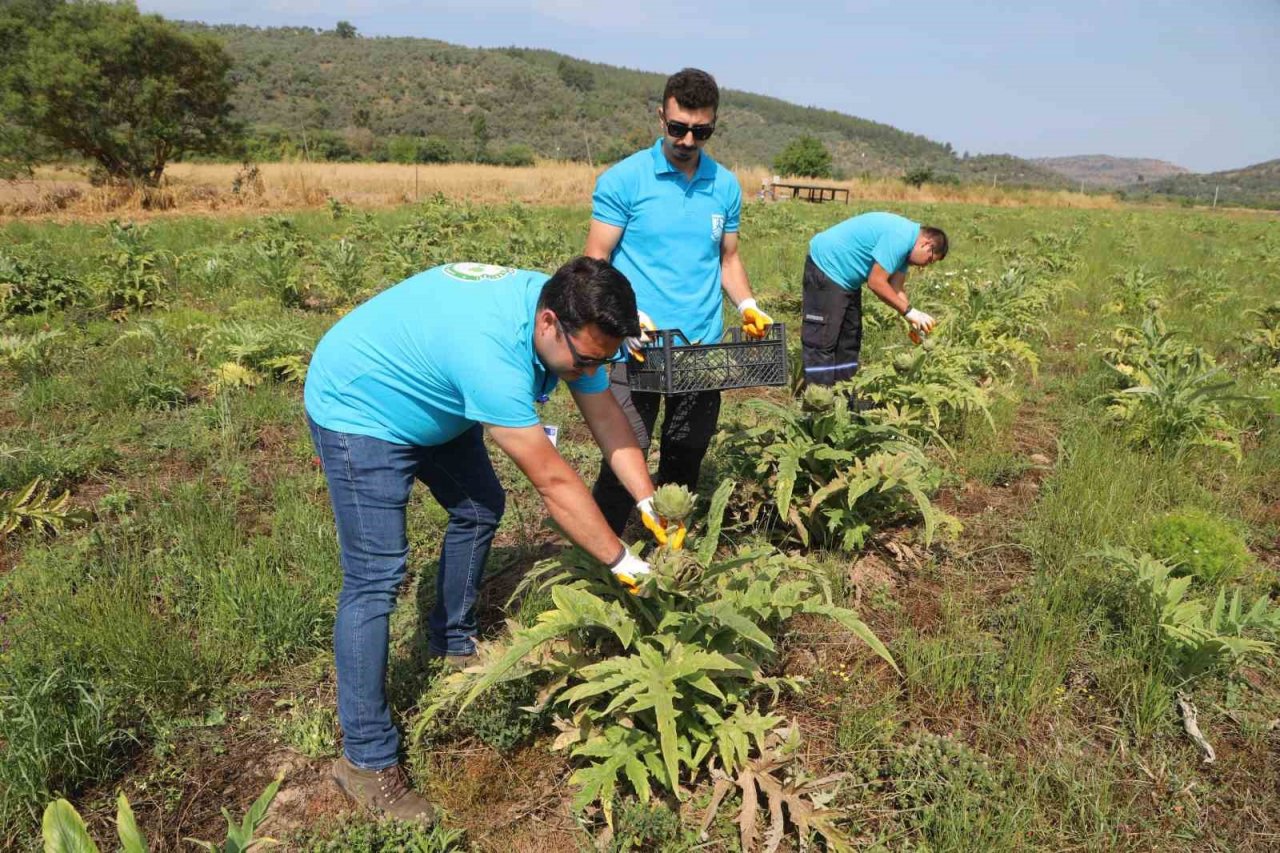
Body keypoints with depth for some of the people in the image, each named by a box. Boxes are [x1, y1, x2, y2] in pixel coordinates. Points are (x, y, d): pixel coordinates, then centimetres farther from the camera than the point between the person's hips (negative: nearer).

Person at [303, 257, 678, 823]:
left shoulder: (569, 322, -15)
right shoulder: (492, 350, -41)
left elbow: (606, 417, -7)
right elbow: (553, 482, -35)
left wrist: (650, 503, -15)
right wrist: (622, 563, -26)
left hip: (429, 397, 9)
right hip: (359, 408, -9)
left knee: (479, 510, 15)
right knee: (376, 576, -12)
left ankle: (452, 641, 37)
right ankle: (365, 758, -1)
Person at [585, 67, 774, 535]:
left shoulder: (726, 186, 9)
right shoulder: (623, 180, -4)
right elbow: (595, 261, -5)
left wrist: (747, 305, 0)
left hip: (704, 348, 5)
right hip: (637, 348, -4)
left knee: (686, 462, 15)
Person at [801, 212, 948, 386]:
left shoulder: (906, 241, 7)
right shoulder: (899, 237, -24)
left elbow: (896, 288, 8)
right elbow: (876, 282, -25)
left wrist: (914, 322, -2)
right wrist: (909, 311, -19)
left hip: (845, 277, 11)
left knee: (849, 339, 13)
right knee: (822, 340, -11)